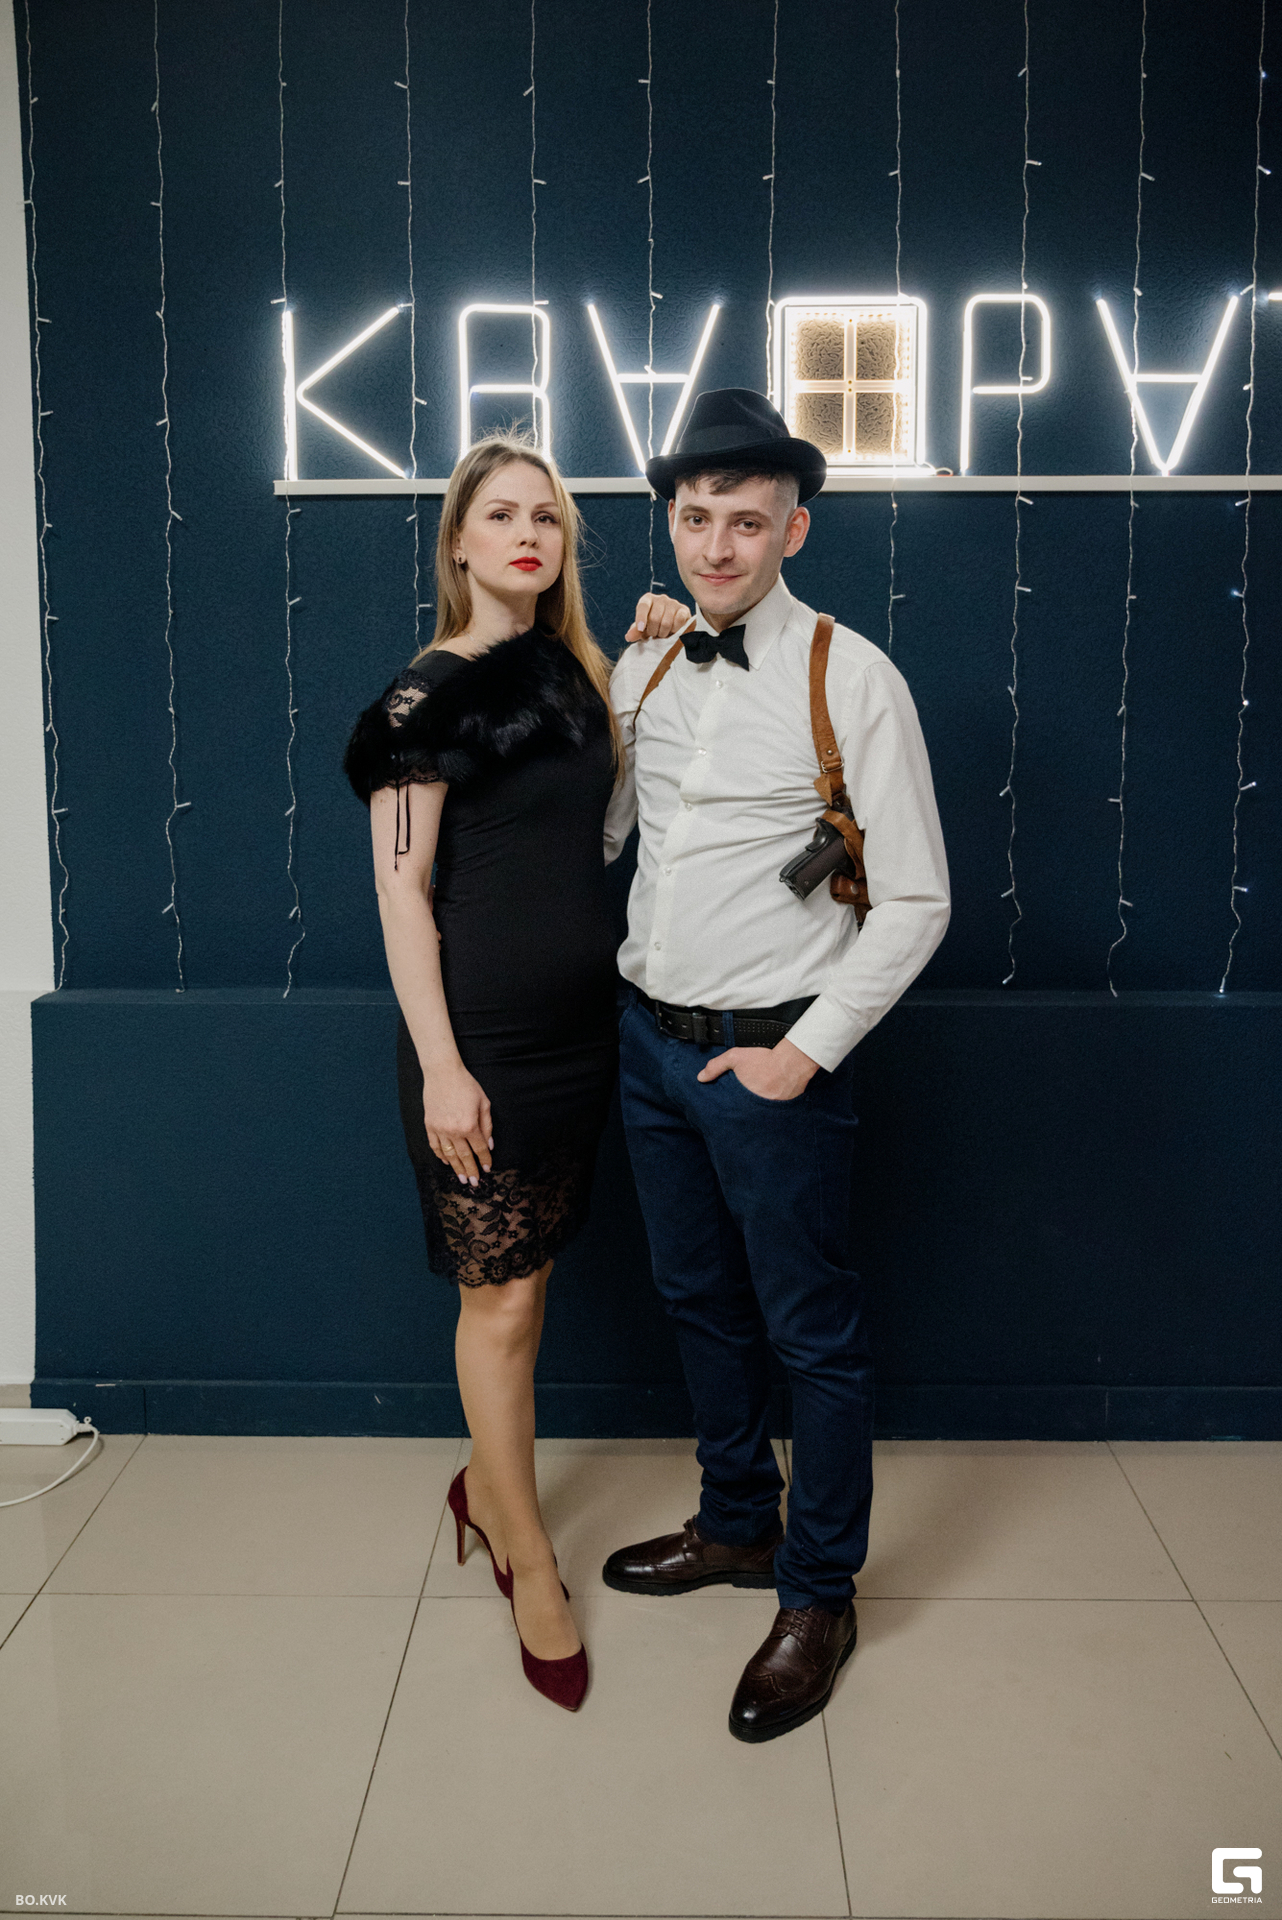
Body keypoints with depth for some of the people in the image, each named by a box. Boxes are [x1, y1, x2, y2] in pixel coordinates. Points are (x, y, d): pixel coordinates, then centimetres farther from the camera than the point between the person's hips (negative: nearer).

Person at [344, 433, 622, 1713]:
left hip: (582, 1021, 7)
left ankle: (485, 1486, 38)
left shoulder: (573, 673, 11)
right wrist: (440, 1066, -17)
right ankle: (530, 1563, 20)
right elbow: (401, 891, -12)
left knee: (530, 1276, 17)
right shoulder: (431, 693, -9)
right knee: (501, 1303, 4)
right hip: (484, 1034, -6)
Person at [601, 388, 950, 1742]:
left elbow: (915, 901, -11)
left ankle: (819, 1594, 26)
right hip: (650, 1036, 6)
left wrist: (803, 1053, -13)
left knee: (813, 1328, 7)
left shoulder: (851, 678, -12)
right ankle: (738, 1526, 41)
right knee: (700, 1300, 20)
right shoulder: (641, 666, 5)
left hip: (771, 1057, -6)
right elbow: (593, 830, 11)